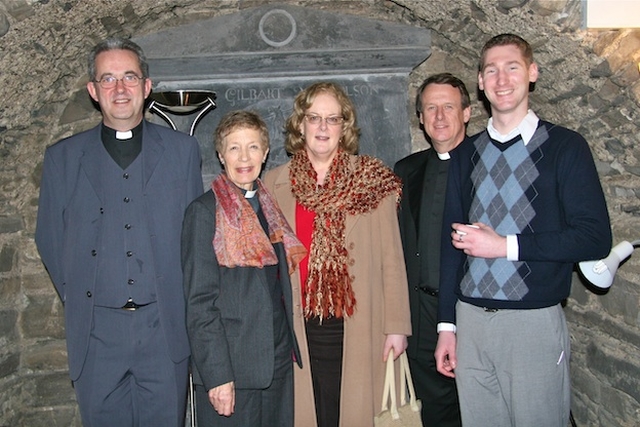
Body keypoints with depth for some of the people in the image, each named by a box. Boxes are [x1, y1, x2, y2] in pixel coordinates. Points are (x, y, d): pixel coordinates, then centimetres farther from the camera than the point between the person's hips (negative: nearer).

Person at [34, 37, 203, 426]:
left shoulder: (183, 150, 5)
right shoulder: (63, 157, 6)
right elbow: (50, 240, 10)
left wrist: (182, 304, 2)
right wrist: (77, 299, 5)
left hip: (165, 328, 0)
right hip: (95, 331, 1)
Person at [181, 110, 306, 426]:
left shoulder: (271, 208, 10)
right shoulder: (204, 212, -8)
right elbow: (199, 303, -11)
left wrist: (290, 347, 9)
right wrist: (217, 375, -15)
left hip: (279, 362, 6)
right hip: (230, 368, -5)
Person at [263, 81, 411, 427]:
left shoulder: (373, 180, 2)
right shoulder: (274, 184, 6)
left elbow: (391, 257, 1)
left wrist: (396, 325, -2)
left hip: (357, 330, -1)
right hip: (297, 330, 1)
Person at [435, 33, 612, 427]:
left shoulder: (565, 146, -1)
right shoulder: (466, 155, 10)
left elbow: (596, 238, -8)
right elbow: (453, 243, 11)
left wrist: (505, 245, -13)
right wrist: (447, 325, 9)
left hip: (535, 321, -3)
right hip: (470, 320, 4)